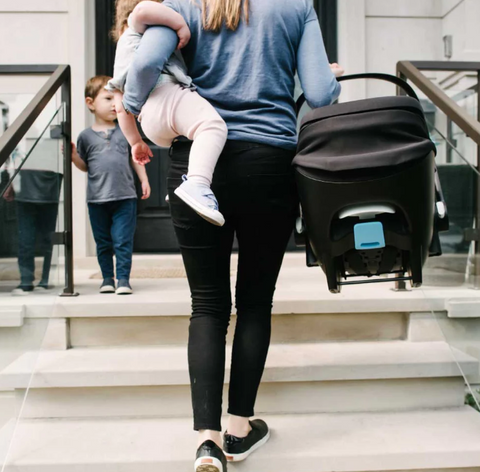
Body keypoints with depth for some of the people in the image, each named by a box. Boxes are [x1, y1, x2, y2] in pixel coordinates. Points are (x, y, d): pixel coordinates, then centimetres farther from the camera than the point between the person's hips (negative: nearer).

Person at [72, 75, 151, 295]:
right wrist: (74, 157, -8)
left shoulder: (125, 131, 5)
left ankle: (123, 279, 6)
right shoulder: (86, 136, 5)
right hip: (97, 199, 1)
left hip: (125, 197, -1)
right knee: (103, 242, 11)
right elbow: (85, 166, 10)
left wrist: (144, 180, 6)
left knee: (123, 241, -2)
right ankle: (107, 278, 23)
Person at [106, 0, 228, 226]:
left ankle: (180, 187, 18)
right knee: (213, 125, -30)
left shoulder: (122, 61, 39)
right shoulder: (137, 28, 20)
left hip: (150, 122, 8)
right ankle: (197, 183, -52)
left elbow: (121, 108, 31)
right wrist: (181, 23, 0)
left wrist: (135, 142, 32)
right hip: (166, 92, -8)